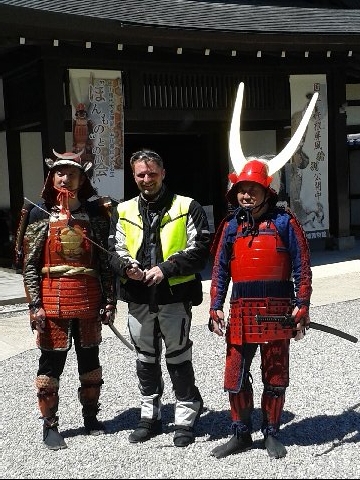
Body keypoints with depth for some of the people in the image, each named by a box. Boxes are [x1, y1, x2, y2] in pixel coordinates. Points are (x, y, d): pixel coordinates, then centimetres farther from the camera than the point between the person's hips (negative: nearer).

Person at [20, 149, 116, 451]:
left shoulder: (95, 214, 5)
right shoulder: (41, 214, -1)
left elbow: (105, 261, 6)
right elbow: (30, 264, -3)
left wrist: (109, 300, 2)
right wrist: (35, 305, -10)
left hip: (89, 299, 3)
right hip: (53, 299, -2)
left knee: (90, 358, 13)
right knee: (51, 363, 3)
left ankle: (91, 415, 30)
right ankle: (50, 425, 15)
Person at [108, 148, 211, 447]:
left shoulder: (187, 208, -1)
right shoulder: (124, 211, 12)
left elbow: (200, 249, -8)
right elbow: (116, 250, 9)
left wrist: (166, 268, -19)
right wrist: (127, 267, -14)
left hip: (175, 295, -4)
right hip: (139, 298, 4)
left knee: (178, 358, 3)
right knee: (146, 359, 14)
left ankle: (186, 419, 17)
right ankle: (150, 417, 29)